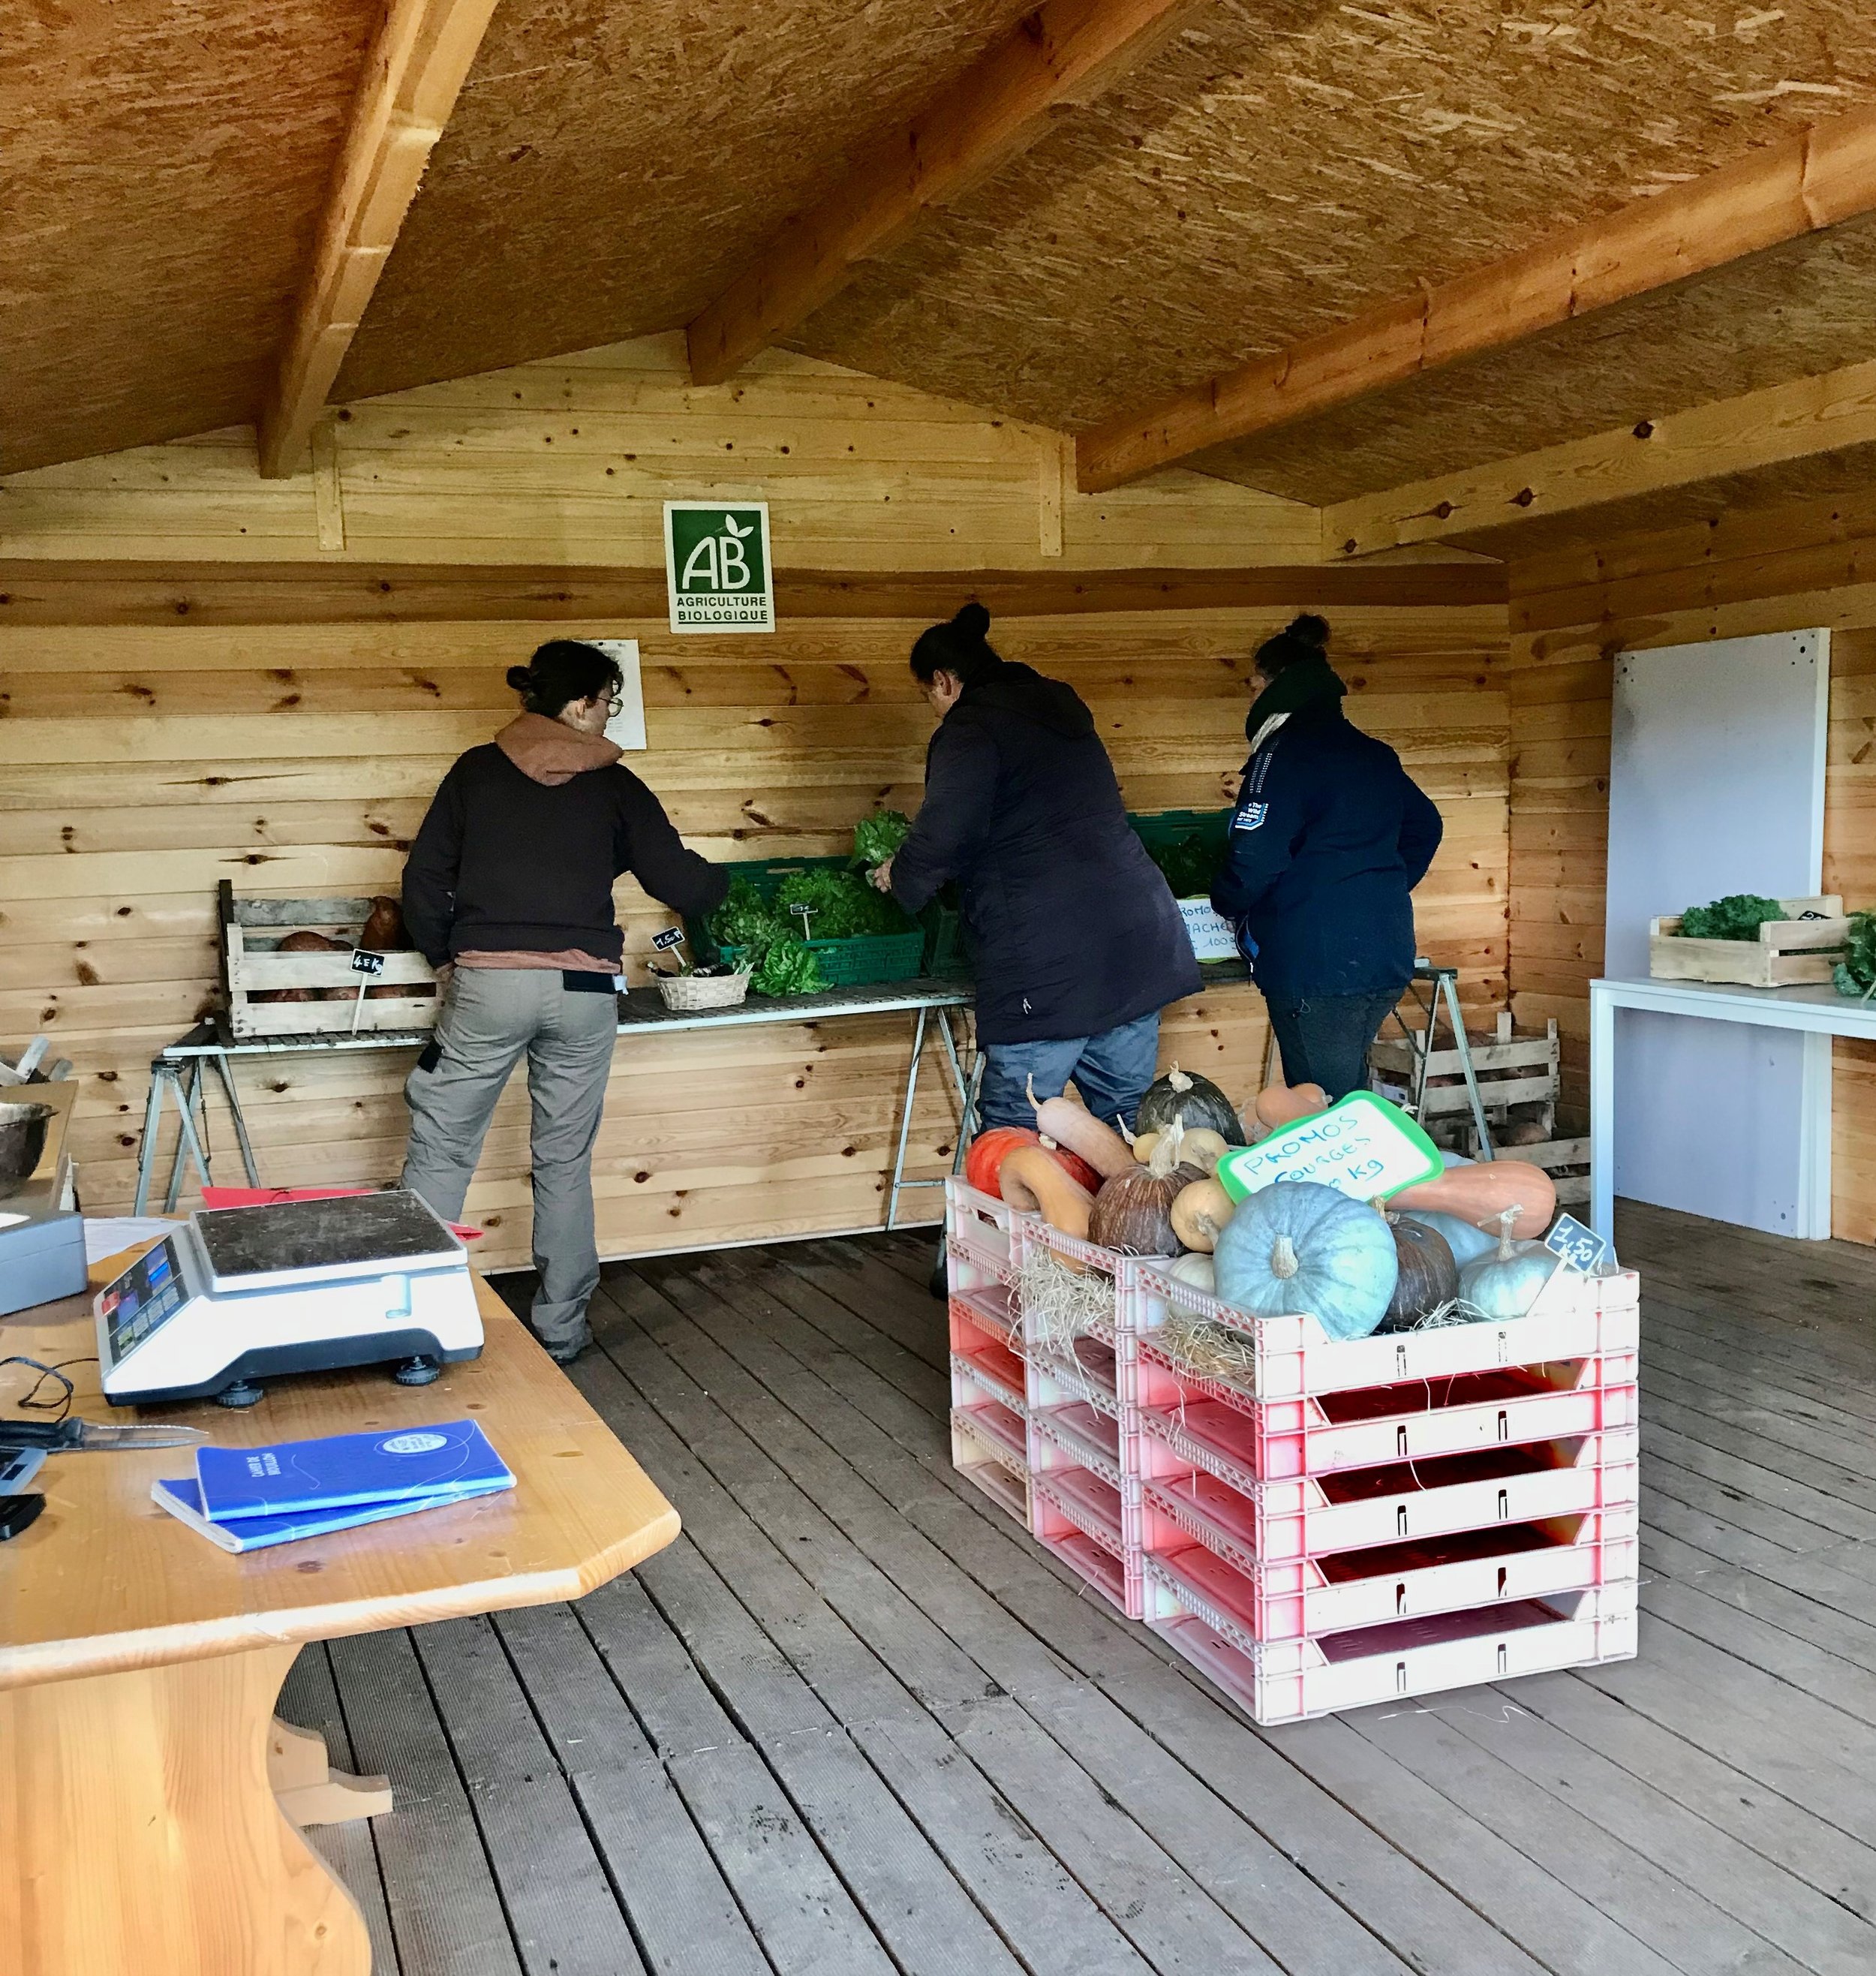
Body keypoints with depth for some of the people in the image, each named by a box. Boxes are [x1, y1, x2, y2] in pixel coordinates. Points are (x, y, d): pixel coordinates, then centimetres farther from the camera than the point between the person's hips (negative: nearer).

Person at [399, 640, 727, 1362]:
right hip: (582, 989, 0)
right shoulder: (613, 785, 6)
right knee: (565, 1160, 10)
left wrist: (444, 959, 19)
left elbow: (424, 880, 6)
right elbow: (679, 880, 5)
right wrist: (723, 881, 26)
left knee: (440, 1152, 7)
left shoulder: (476, 770, 8)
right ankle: (560, 1328, 16)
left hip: (485, 984, 0)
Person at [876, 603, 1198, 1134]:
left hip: (1047, 967, -8)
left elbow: (942, 840, -17)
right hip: (1138, 948, 8)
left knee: (1014, 1131, 0)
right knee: (1129, 1120, 11)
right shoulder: (1060, 707, 20)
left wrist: (899, 876, 4)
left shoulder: (971, 728, -6)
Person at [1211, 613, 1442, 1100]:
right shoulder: (1376, 754, 15)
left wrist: (1227, 904, 1)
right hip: (1389, 958, 8)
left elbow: (1255, 856, -17)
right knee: (1347, 1102, 19)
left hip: (1317, 967, -8)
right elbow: (1424, 827, 25)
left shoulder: (1283, 752, -10)